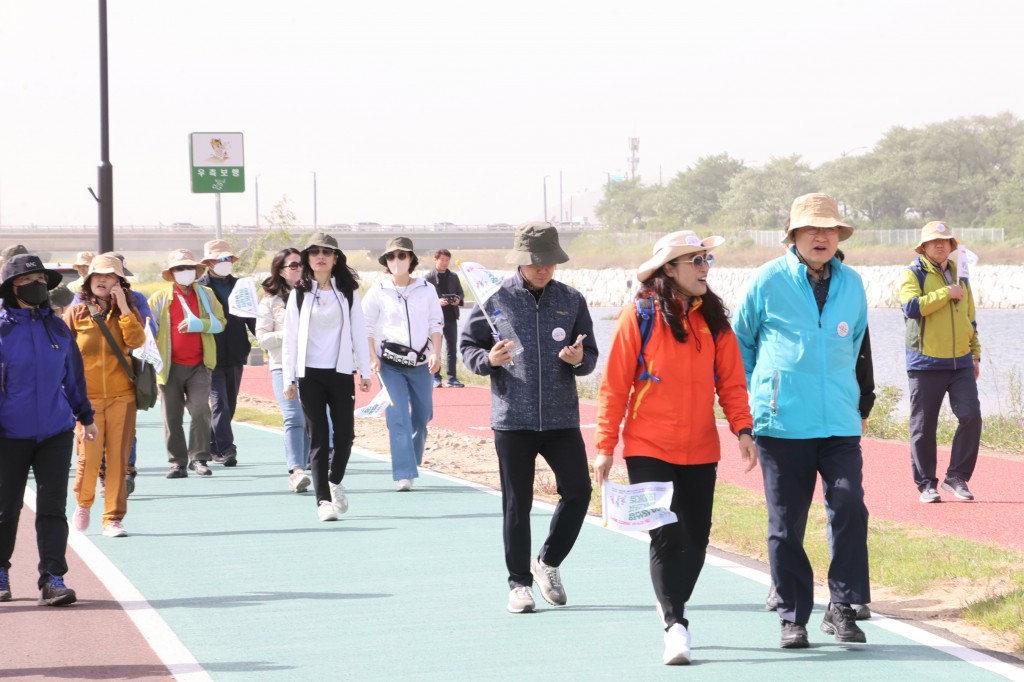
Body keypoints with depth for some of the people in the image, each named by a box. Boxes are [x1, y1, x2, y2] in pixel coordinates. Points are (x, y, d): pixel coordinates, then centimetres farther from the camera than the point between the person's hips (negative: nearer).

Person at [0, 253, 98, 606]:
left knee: (53, 508, -3)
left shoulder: (57, 327, 7)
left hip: (56, 431, 2)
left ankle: (53, 579, -4)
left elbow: (73, 374, 18)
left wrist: (85, 416, 23)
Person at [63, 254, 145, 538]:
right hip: (87, 397, -1)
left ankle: (114, 518, 6)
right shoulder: (76, 313, 5)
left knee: (118, 458, -1)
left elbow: (136, 340, -11)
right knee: (89, 457, -5)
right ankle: (83, 503, 23)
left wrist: (123, 307, -13)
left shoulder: (128, 311, 8)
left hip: (122, 396, 1)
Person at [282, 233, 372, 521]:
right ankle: (323, 500, -1)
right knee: (319, 437, -3)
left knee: (345, 433, 0)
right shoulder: (299, 294, 4)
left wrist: (365, 371, 2)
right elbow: (290, 338, 3)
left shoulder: (347, 292, 6)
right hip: (309, 374, -1)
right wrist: (288, 379, -2)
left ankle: (335, 482, 27)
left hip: (341, 372, 1)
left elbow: (359, 332, 6)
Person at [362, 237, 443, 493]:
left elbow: (435, 324, 6)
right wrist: (372, 357, -10)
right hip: (390, 363, -2)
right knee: (398, 417, -11)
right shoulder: (378, 292, 0)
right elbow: (366, 327, 1)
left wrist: (436, 353, -7)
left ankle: (412, 460, 30)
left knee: (422, 415, 7)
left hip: (420, 362, 2)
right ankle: (404, 474, -13)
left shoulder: (426, 290, 4)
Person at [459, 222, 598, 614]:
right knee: (517, 504, 2)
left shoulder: (571, 301, 7)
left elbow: (590, 358, 10)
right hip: (512, 419, -2)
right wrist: (488, 359, -15)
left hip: (562, 419, 2)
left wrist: (579, 359, -13)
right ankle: (519, 583, 13)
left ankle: (548, 563, 18)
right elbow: (467, 344, 6)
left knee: (578, 490, -4)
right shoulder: (497, 300, 0)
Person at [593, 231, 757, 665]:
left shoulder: (714, 318, 5)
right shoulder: (640, 314, -7)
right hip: (649, 449, -4)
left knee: (696, 537, 9)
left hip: (700, 450, 4)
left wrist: (742, 429, -8)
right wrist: (605, 446, -7)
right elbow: (615, 385, -6)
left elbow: (731, 381, 6)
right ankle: (676, 626, -6)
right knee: (667, 535, -10)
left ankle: (671, 606, 30)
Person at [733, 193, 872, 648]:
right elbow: (740, 342, 9)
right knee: (786, 525, 3)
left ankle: (842, 607, -1)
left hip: (840, 423, 2)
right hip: (782, 424, -2)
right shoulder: (767, 281, -2)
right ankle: (792, 618, 13)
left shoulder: (852, 285, 8)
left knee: (850, 508, -12)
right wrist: (754, 398, 11)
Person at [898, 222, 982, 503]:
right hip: (926, 364, -4)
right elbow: (912, 306, -20)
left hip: (960, 363, 4)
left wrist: (976, 354, 20)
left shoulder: (960, 277, 17)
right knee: (923, 426, 0)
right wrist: (946, 293, -16)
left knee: (971, 417, -9)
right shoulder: (913, 274, -1)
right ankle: (926, 484, 10)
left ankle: (956, 477, 2)